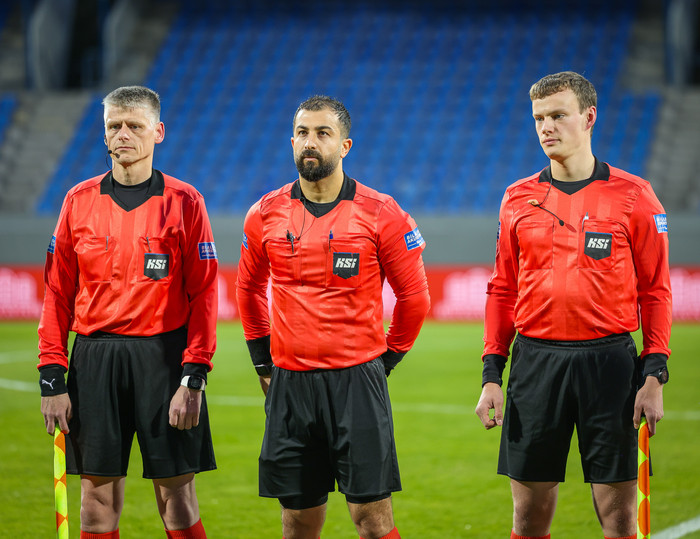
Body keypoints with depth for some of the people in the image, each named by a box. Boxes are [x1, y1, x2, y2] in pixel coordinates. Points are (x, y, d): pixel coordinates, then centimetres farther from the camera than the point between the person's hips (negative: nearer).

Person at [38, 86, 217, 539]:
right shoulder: (79, 202, 7)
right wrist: (52, 378, 1)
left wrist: (193, 378, -10)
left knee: (178, 499, 0)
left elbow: (203, 295, -2)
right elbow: (57, 294, 8)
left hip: (163, 355, -2)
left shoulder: (184, 202, 1)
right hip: (94, 362, 2)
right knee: (97, 501, 4)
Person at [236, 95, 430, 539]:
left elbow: (414, 297, 6)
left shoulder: (380, 214, -4)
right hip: (290, 382, 3)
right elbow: (249, 289, 21)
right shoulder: (266, 214, 5)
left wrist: (386, 360, 7)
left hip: (357, 382, -3)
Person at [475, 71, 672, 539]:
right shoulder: (519, 198, 9)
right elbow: (502, 291, 13)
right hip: (535, 361, 3)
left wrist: (655, 376, -6)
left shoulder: (633, 196, 0)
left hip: (609, 360, -2)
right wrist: (491, 374, 7)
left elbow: (655, 290, 1)